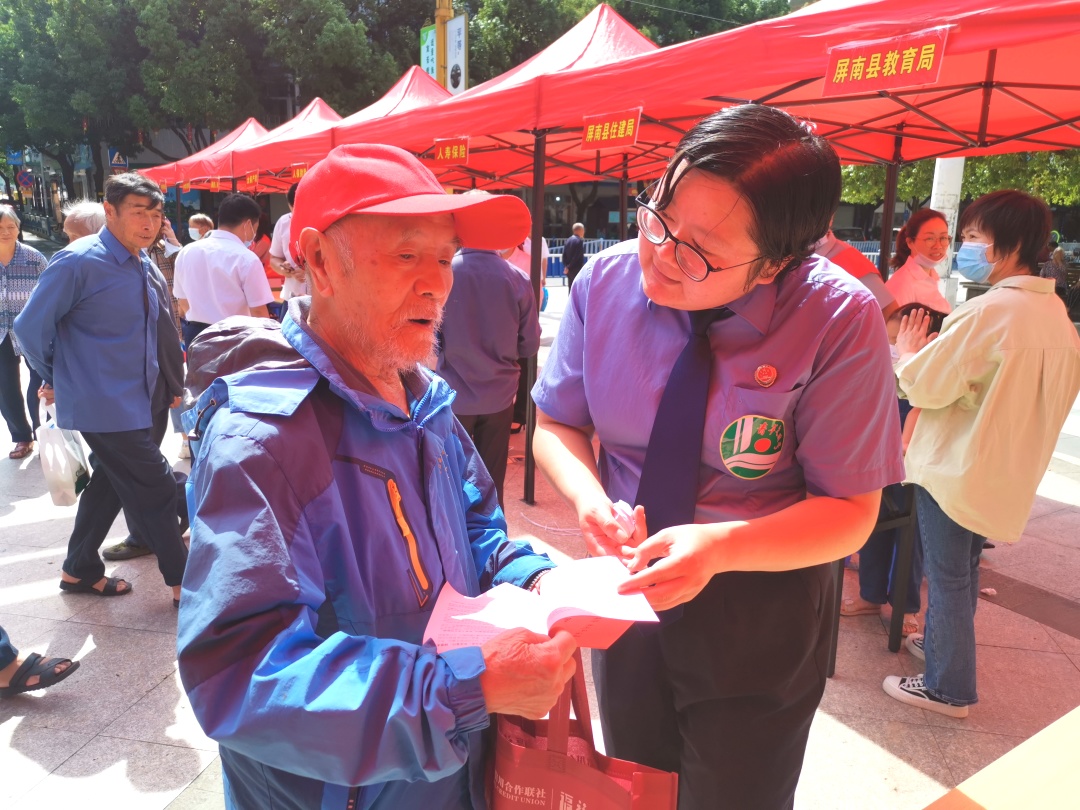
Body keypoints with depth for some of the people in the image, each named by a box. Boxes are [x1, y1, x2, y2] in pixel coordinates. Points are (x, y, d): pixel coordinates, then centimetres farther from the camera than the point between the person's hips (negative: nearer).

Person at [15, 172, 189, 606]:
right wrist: (57, 379, 0)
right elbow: (31, 328, -11)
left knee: (111, 482, 20)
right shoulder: (78, 262, -16)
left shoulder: (145, 267, 7)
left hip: (135, 400, 8)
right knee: (154, 489, -2)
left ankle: (79, 570, 39)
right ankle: (183, 582, 13)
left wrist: (168, 382, 13)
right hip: (104, 403, -8)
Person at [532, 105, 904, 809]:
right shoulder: (606, 282, -15)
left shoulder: (840, 320, -23)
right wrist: (588, 495, -24)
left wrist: (720, 548, -34)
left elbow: (849, 512, -17)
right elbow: (557, 422, -3)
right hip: (627, 595, 3)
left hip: (761, 620, -2)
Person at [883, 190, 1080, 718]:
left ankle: (948, 688, 18)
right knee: (963, 571, 23)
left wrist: (908, 353, 1)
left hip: (954, 468, -8)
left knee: (948, 577, 5)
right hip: (1004, 471, 8)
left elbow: (924, 385, -19)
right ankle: (941, 645, 40)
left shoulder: (988, 311, -23)